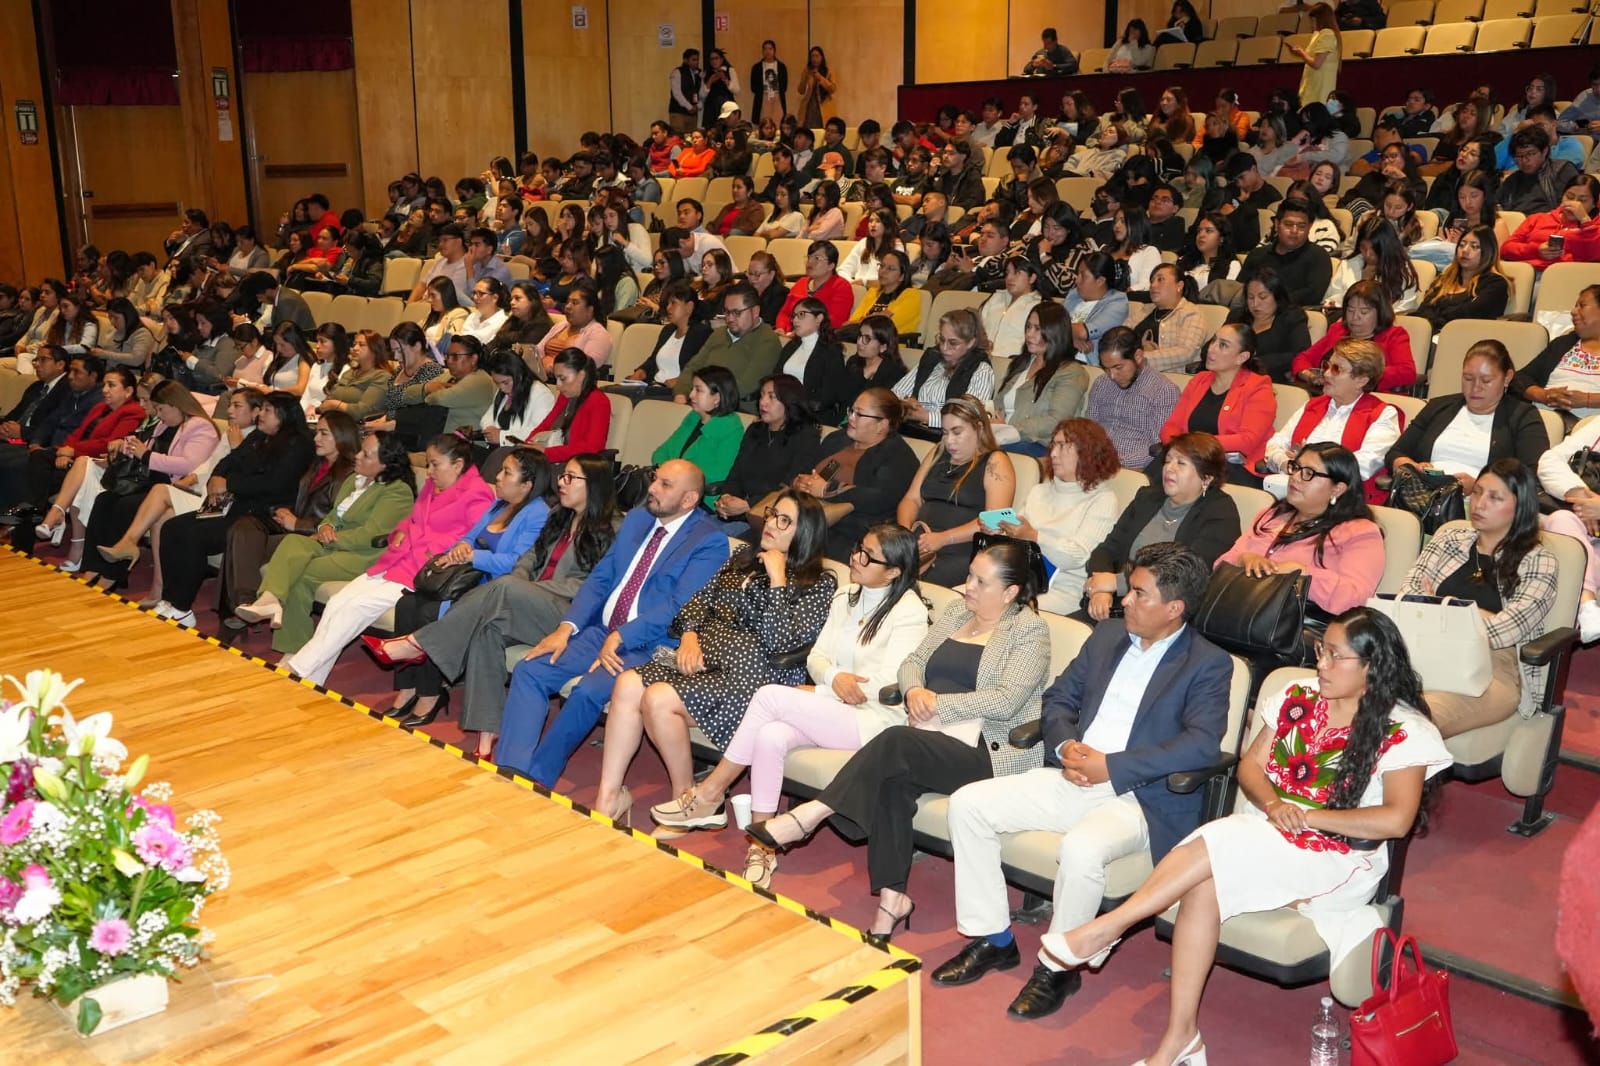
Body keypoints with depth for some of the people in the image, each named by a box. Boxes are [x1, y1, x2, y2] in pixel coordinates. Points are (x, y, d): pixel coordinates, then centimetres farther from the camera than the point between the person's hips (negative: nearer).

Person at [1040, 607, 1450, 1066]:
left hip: (1337, 859, -4)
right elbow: (1249, 765, 10)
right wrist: (1273, 804, -11)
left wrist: (1308, 816, -15)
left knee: (1217, 845, -31)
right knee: (1203, 886, -29)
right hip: (1262, 837, 5)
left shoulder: (1401, 731, -7)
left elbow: (1396, 820, -15)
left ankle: (1105, 930, -21)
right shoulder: (1298, 699, 9)